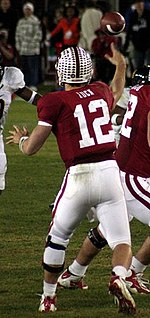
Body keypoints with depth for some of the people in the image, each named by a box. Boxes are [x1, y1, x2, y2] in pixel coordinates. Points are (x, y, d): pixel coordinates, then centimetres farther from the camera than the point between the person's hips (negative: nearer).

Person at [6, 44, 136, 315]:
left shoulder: (55, 103, -4)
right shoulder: (101, 92, 9)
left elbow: (30, 148, 1)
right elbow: (115, 95, 38)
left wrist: (20, 138, 24)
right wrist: (120, 66, 55)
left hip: (79, 177, -2)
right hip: (109, 173, 2)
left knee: (57, 238, 19)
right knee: (121, 241, 4)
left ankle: (48, 297, 25)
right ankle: (119, 277, -27)